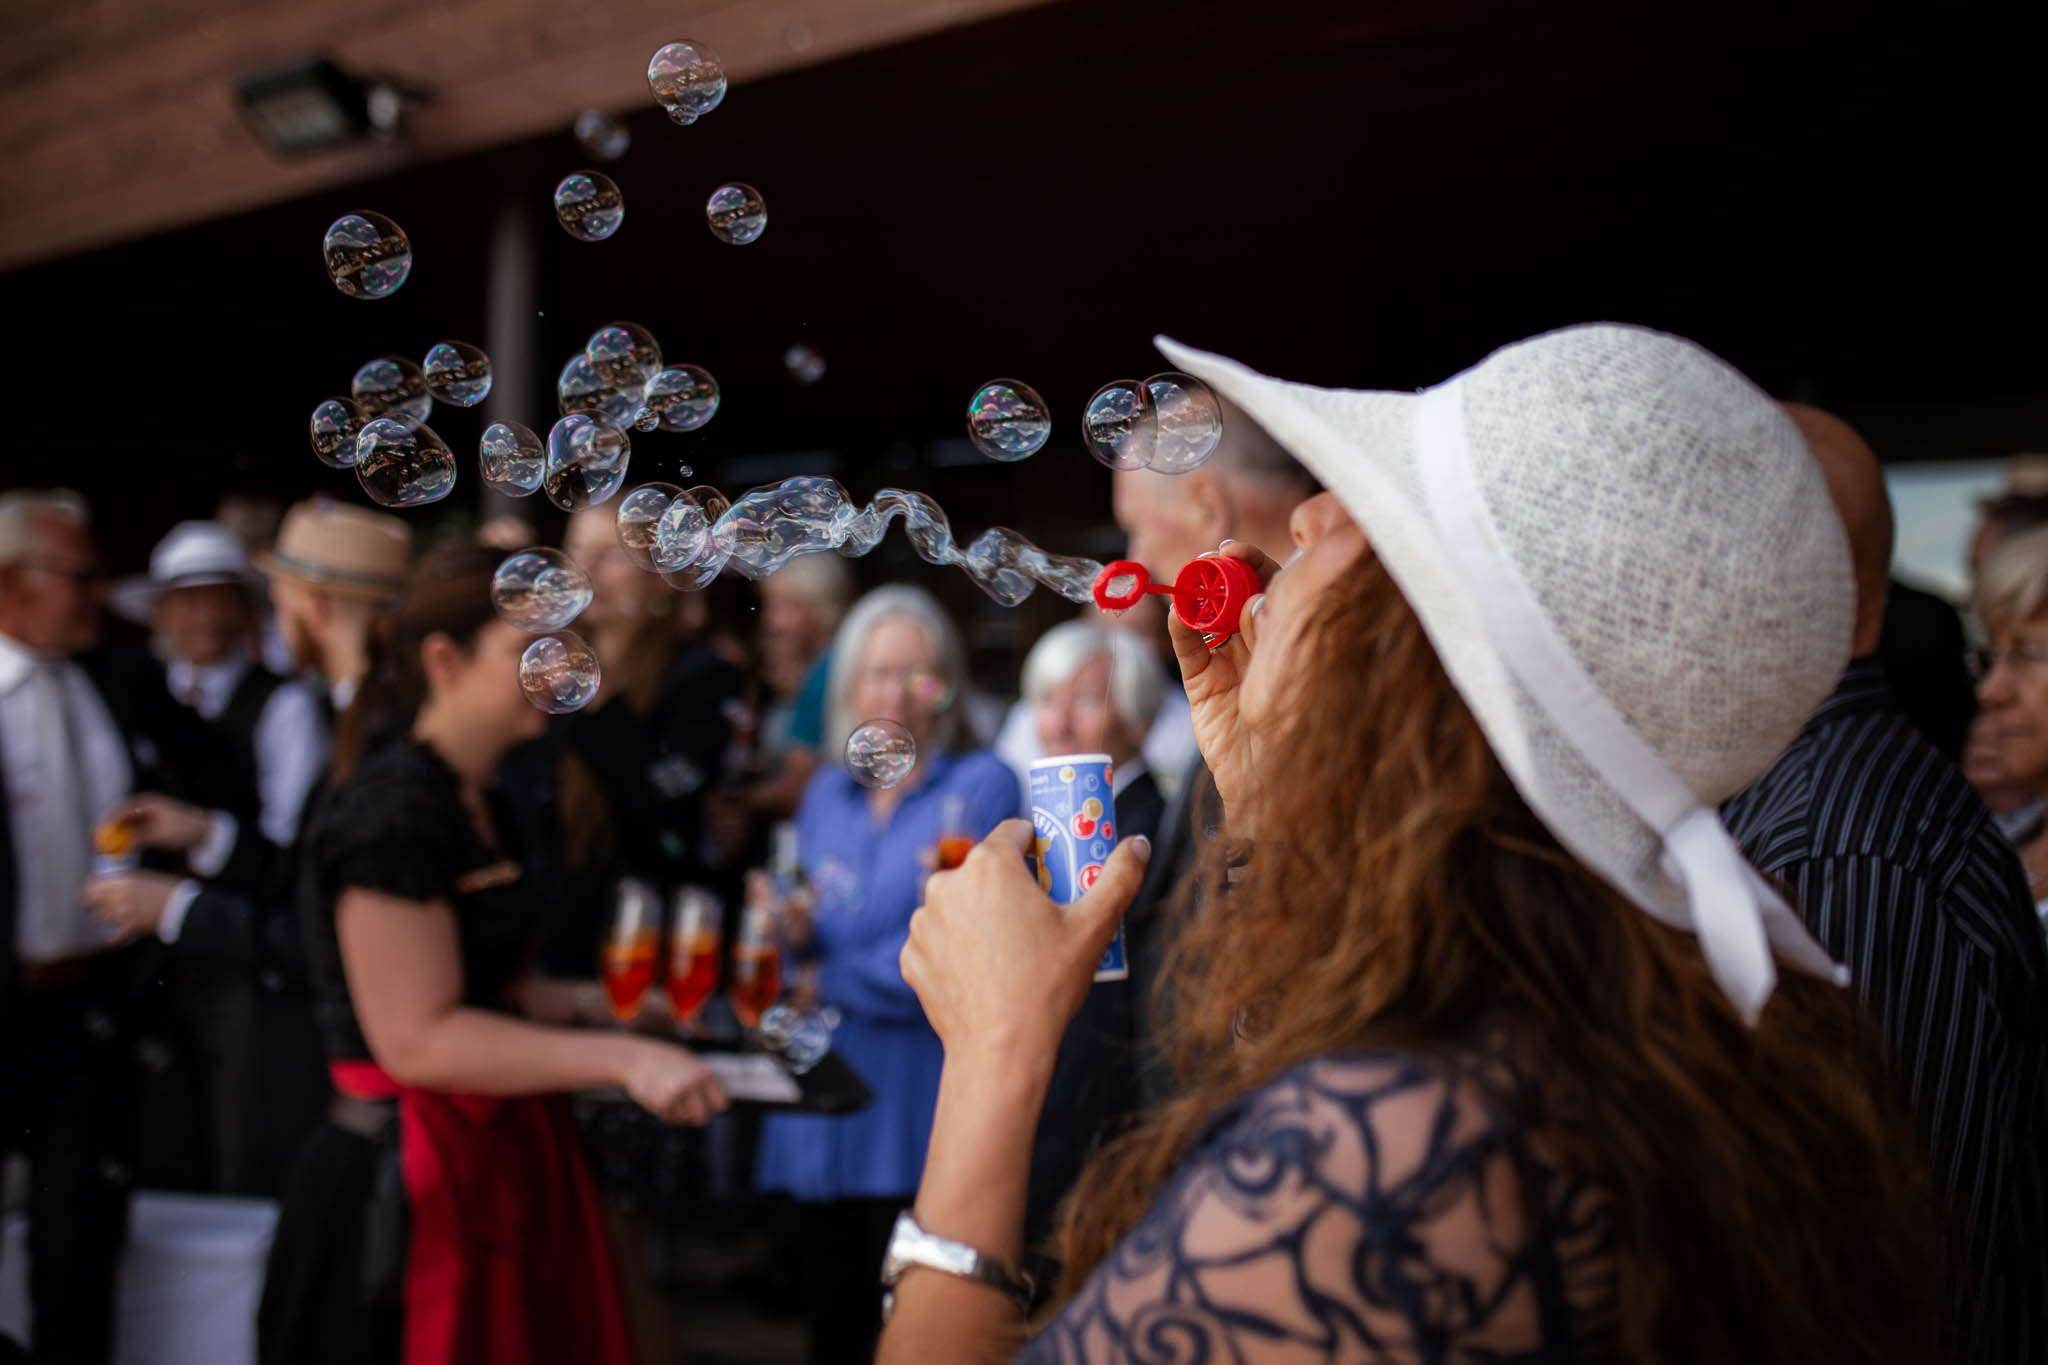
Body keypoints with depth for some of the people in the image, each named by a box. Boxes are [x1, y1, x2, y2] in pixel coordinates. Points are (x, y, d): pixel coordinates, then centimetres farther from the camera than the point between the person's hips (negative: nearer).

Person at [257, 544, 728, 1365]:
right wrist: (620, 1058, -23)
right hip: (411, 1188, -9)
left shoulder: (473, 803, 11)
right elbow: (416, 1038, -21)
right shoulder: (391, 808, -17)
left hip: (495, 1165, 9)